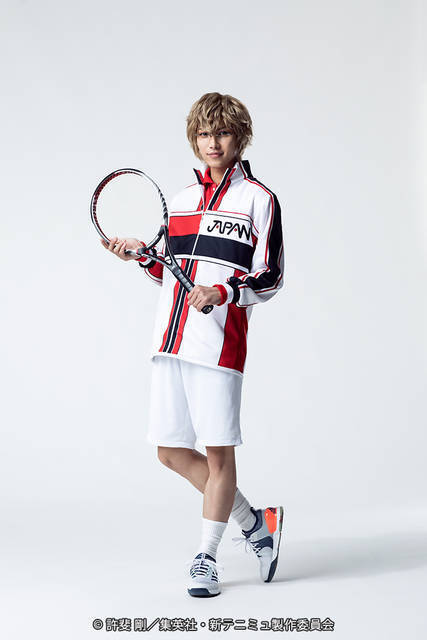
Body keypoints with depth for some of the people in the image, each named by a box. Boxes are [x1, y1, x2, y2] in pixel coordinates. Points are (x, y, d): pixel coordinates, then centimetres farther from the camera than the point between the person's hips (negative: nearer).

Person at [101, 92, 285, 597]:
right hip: (170, 341, 6)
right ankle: (255, 523, 23)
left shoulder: (258, 198, 1)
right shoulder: (181, 197, 19)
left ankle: (205, 558, 13)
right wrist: (143, 255, 6)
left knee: (218, 452, -2)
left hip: (219, 341, -6)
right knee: (172, 451, 7)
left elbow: (270, 278, -4)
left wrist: (223, 293, -19)